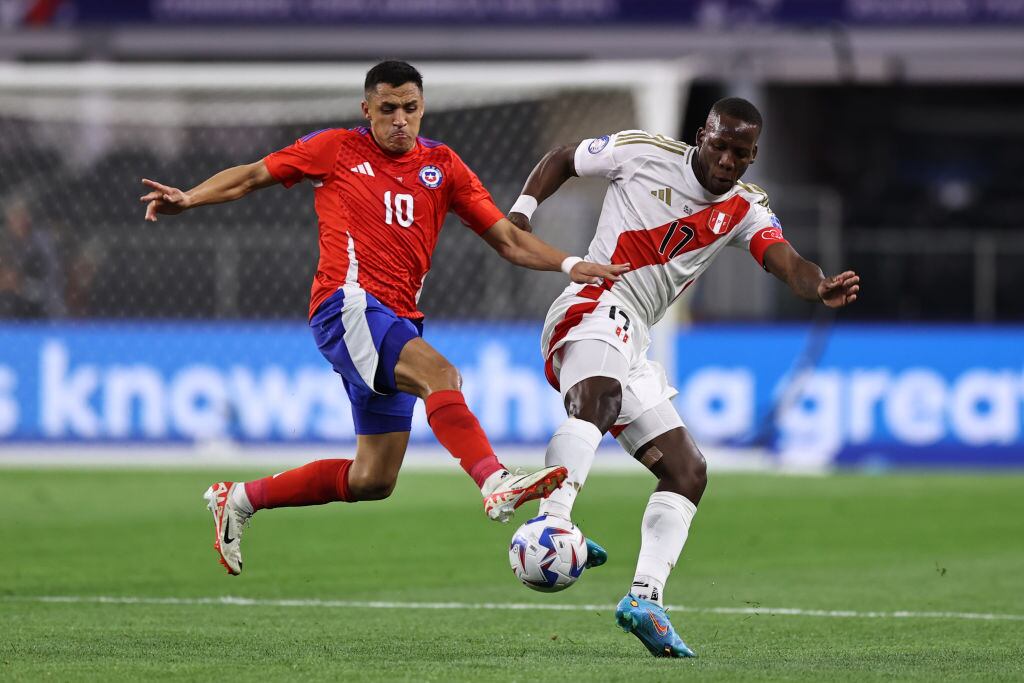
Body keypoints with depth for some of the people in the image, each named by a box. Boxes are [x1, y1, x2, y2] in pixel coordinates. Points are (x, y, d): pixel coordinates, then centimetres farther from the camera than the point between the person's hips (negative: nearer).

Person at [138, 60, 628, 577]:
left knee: (373, 480, 7)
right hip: (348, 306, -6)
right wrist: (188, 199, -2)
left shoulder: (442, 166, 15)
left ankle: (238, 499, 22)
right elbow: (253, 176, 13)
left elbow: (509, 241, 13)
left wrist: (570, 266, 0)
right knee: (439, 374, -32)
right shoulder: (336, 149, 6)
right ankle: (497, 485, -50)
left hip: (399, 323, 6)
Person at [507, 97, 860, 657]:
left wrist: (821, 288, -30)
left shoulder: (744, 208, 11)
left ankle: (644, 599, 0)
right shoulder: (642, 153, 1)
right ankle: (551, 522, -58)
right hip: (594, 304, -8)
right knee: (598, 396, -39)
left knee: (687, 472, 4)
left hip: (632, 346, 8)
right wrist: (521, 212, -1)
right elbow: (560, 160, 15)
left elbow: (788, 263, -8)